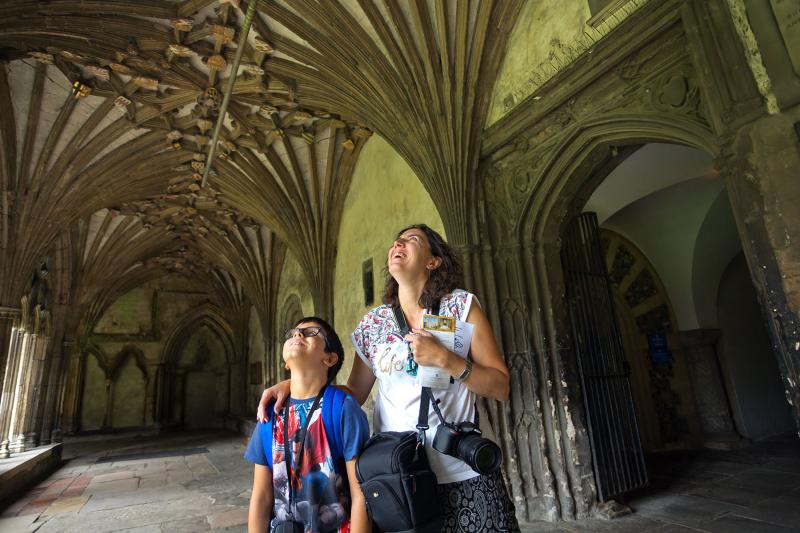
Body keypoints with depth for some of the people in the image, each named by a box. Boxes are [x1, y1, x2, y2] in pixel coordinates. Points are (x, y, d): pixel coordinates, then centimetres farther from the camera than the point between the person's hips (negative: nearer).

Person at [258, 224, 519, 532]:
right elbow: (355, 393, 8)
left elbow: (501, 388, -6)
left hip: (462, 475, -2)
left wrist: (443, 358, -20)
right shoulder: (373, 322, 3)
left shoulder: (462, 306, -5)